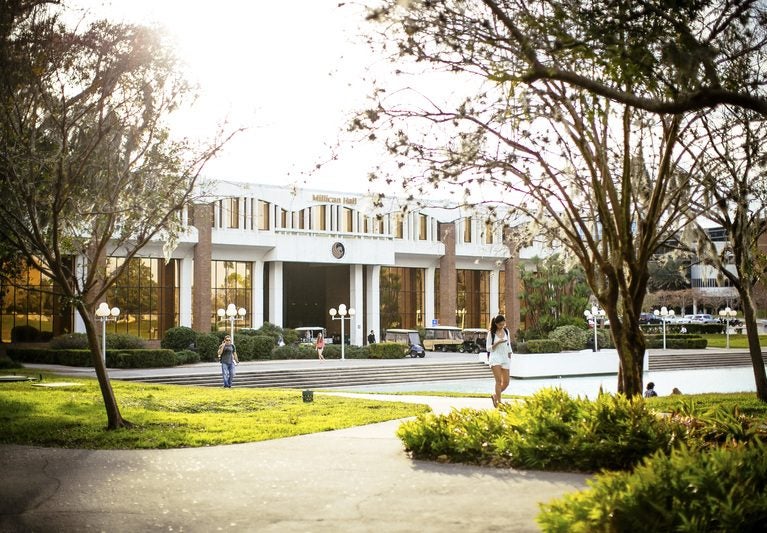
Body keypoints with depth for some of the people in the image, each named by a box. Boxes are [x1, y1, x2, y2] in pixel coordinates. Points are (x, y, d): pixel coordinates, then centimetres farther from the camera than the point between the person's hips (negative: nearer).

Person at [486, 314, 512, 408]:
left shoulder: (506, 331, 10)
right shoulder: (491, 333, -3)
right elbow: (488, 348, -3)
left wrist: (509, 357, 16)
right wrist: (497, 343, -18)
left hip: (505, 358, 5)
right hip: (495, 358, -5)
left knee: (506, 382, 2)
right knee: (499, 380, -17)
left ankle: (495, 396, 24)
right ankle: (499, 402, -16)